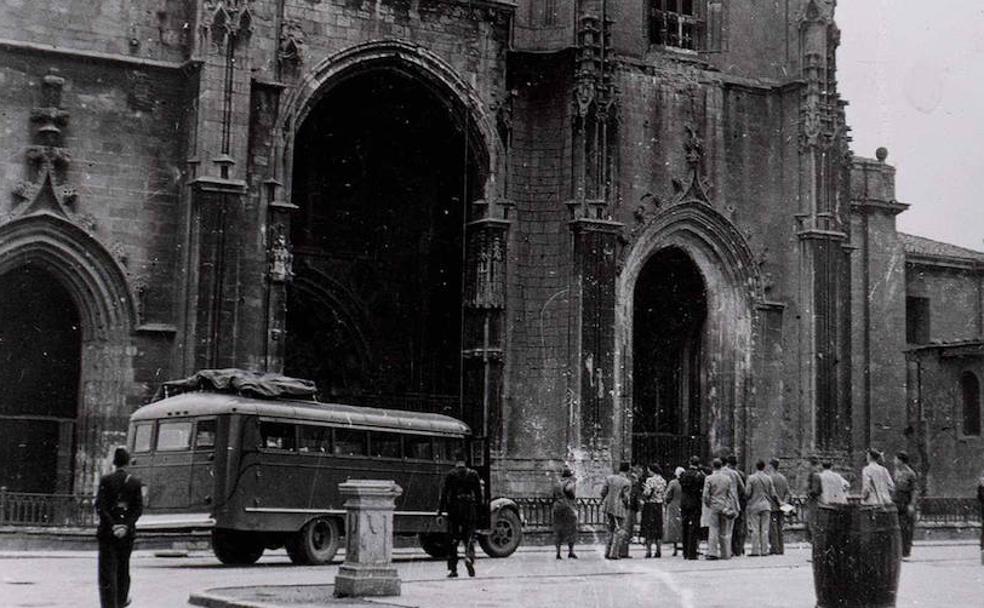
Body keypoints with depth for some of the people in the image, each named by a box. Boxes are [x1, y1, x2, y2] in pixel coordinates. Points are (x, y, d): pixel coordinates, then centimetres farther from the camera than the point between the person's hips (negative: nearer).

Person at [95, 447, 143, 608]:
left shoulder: (105, 480, -5)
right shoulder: (135, 483, 0)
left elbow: (100, 506, -11)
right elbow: (139, 508, -5)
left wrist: (112, 526, -11)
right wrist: (126, 525, -9)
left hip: (107, 531, -2)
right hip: (127, 532, 2)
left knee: (107, 569, -1)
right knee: (123, 566, 19)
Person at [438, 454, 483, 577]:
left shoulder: (450, 475, 1)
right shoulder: (473, 474, 5)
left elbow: (444, 494, -2)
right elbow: (479, 494, 4)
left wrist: (441, 512, -1)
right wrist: (479, 510, 9)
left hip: (454, 510, -1)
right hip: (470, 510, 1)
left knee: (453, 540, 7)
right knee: (469, 537, 9)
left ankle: (452, 569, 7)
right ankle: (469, 556, -20)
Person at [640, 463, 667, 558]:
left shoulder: (650, 480, -12)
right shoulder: (663, 481, 7)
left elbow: (647, 493, -18)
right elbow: (664, 496, 11)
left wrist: (644, 489, 1)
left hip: (650, 505, -6)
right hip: (659, 506, 6)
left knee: (648, 529, -1)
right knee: (658, 529, 11)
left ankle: (649, 551, -3)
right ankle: (659, 551, 11)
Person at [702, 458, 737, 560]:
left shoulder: (709, 479, -4)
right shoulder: (728, 478, 1)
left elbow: (705, 495, -6)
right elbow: (731, 494, 3)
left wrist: (708, 505, 11)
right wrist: (734, 509, 8)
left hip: (714, 507, -1)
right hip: (726, 507, 1)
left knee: (713, 530, 0)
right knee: (725, 532, 7)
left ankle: (712, 552, -7)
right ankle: (725, 554, 11)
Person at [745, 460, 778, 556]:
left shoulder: (751, 478, -7)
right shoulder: (768, 478, 2)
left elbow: (747, 493, -8)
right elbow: (772, 494, 4)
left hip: (754, 506, -2)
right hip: (766, 506, 2)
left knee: (755, 529, 0)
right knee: (765, 529, 5)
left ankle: (755, 550, -2)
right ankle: (765, 550, 4)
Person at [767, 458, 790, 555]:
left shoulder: (770, 477, -11)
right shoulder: (783, 478, 12)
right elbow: (787, 492, 9)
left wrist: (780, 502, -6)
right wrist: (785, 502, 2)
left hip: (773, 507, -7)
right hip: (781, 508, 7)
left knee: (772, 528, -4)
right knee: (780, 528, 12)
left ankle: (774, 549, -7)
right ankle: (781, 549, 12)